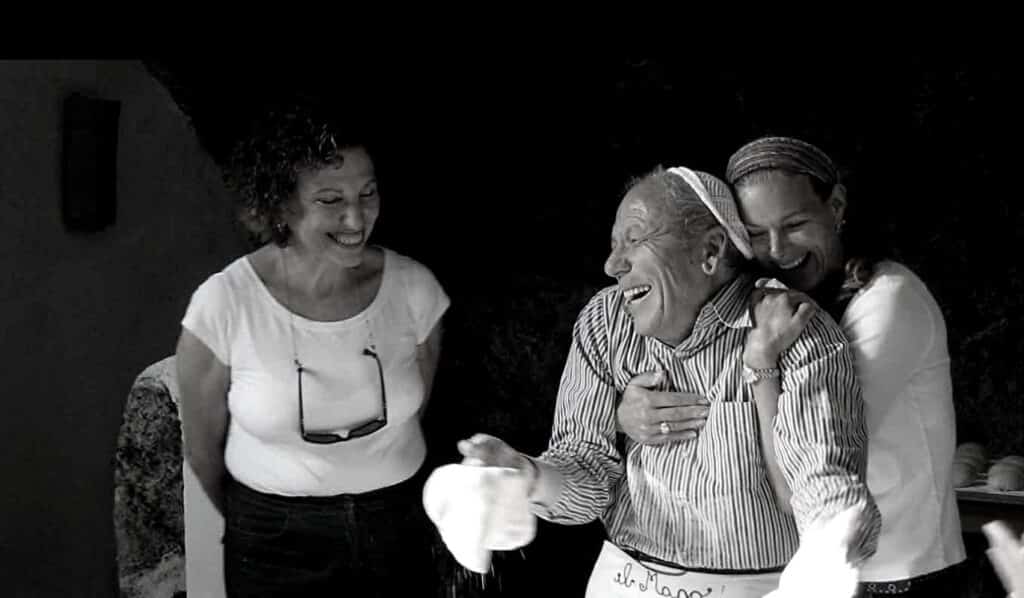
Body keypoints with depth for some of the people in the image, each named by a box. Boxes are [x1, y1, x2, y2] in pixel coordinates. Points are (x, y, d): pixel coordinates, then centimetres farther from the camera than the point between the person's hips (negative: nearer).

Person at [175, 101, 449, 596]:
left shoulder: (413, 287, -13)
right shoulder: (223, 304, -19)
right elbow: (203, 445, -3)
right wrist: (248, 521, 11)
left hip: (398, 523, 3)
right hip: (273, 539, -2)